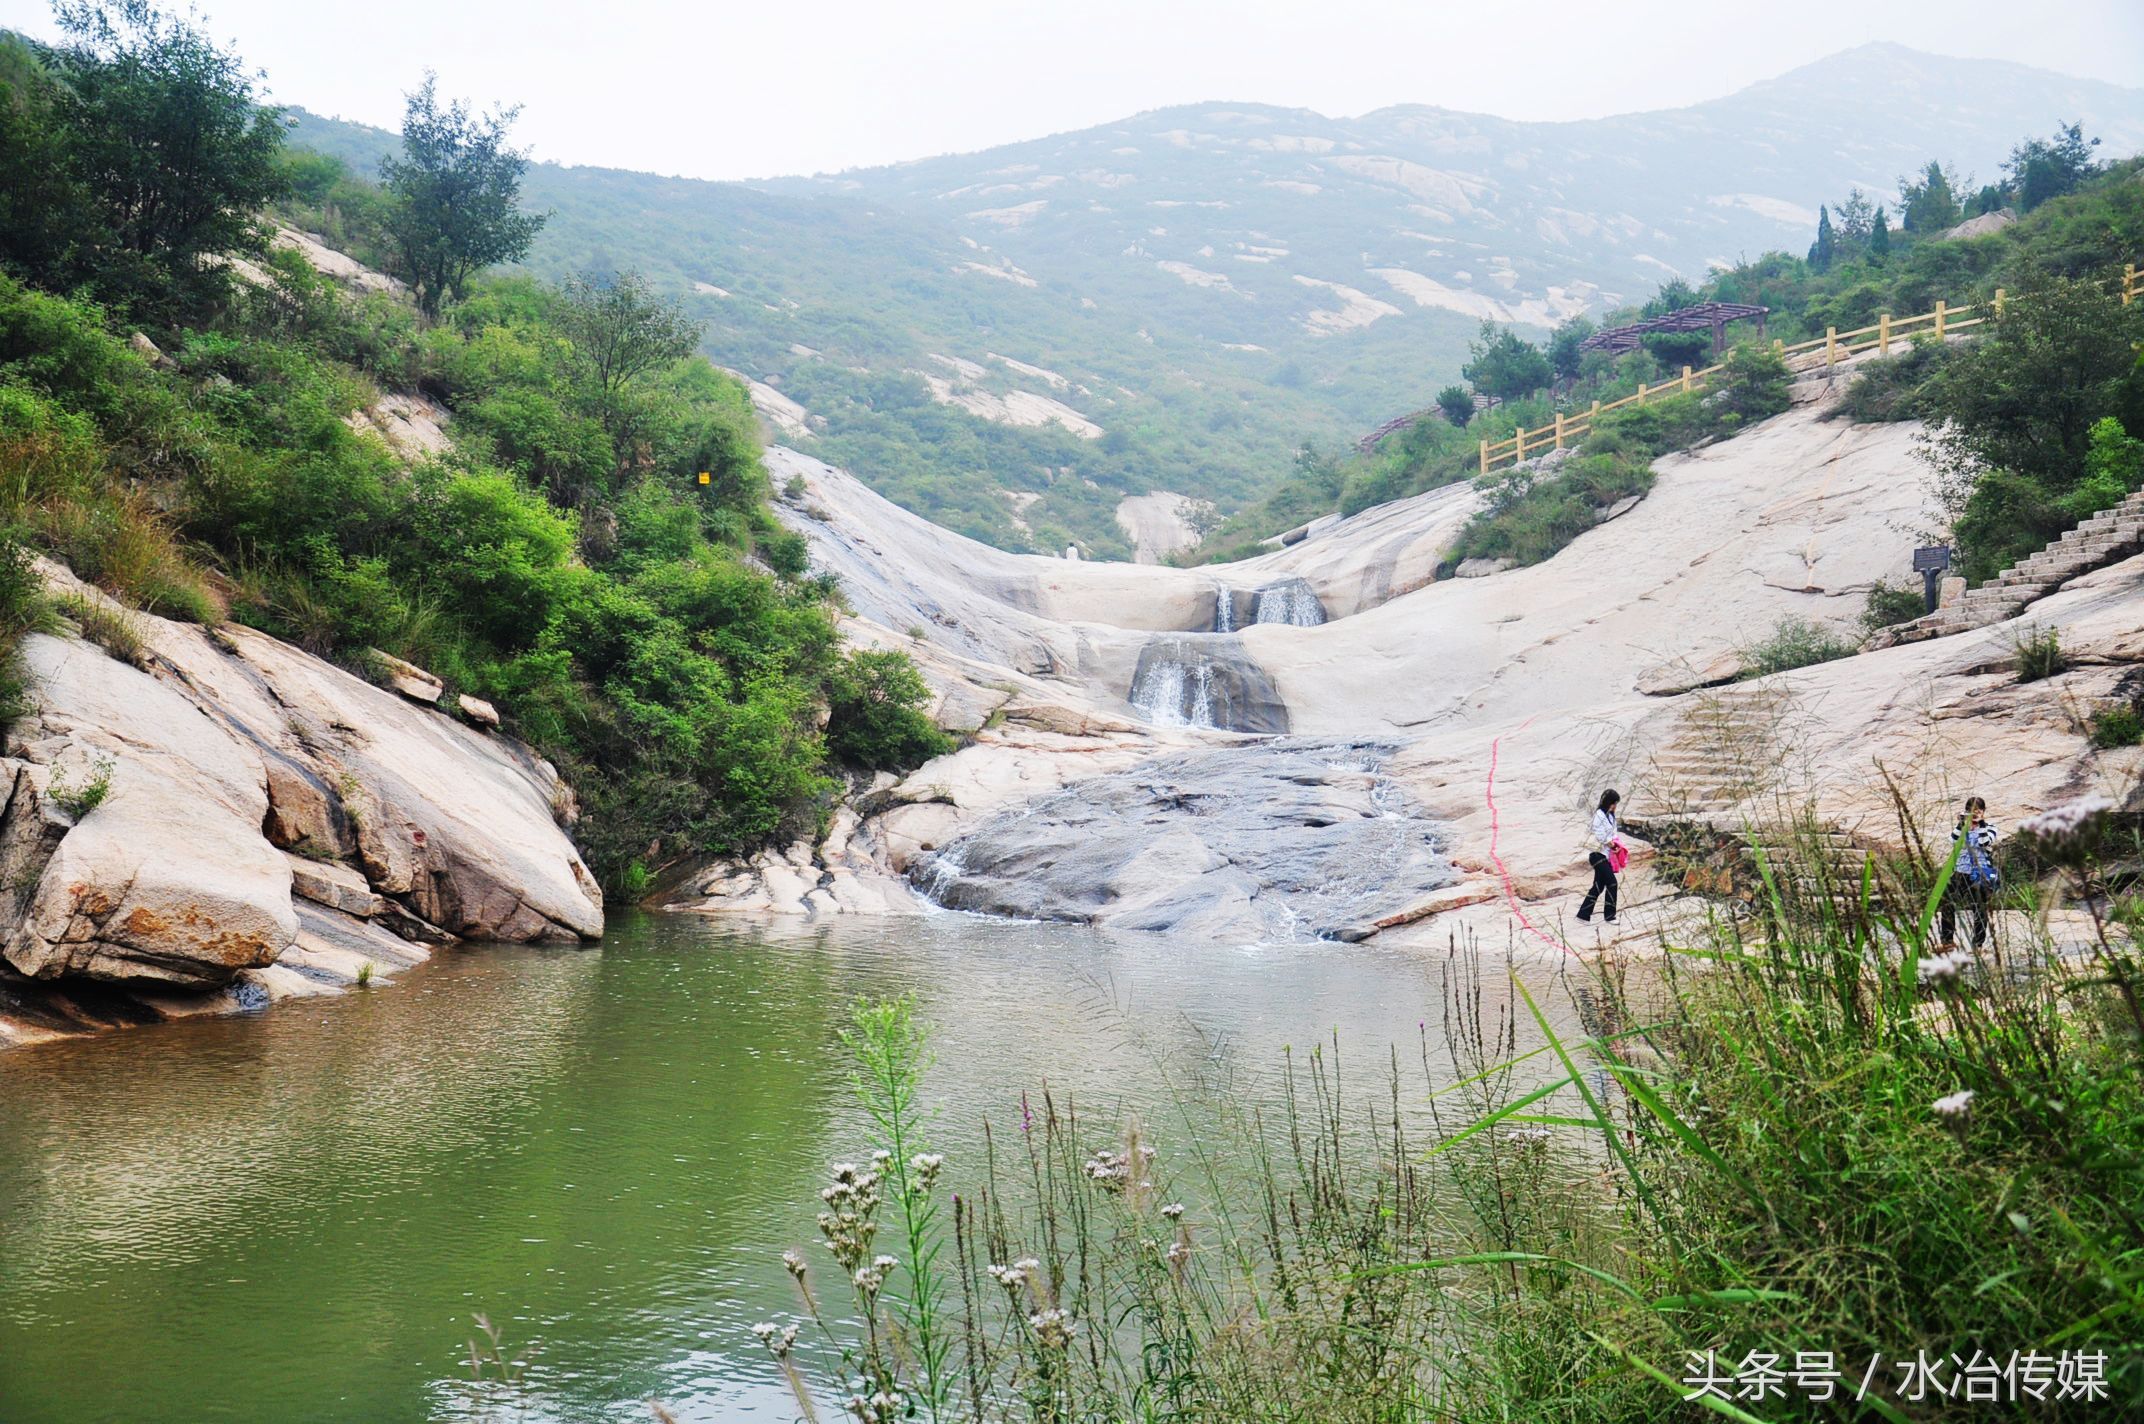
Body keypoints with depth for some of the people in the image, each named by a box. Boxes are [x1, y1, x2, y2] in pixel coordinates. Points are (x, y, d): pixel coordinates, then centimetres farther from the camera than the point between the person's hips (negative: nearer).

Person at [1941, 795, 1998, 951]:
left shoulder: (1989, 827, 5)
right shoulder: (1962, 825, 13)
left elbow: (1985, 843, -14)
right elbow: (1954, 841, -5)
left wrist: (1981, 823, -16)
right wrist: (1962, 824, -13)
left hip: (1981, 875, -3)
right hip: (1961, 872, 3)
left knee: (1980, 909, -4)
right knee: (1947, 904, -2)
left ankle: (1978, 944, 3)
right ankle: (1948, 940, 9)